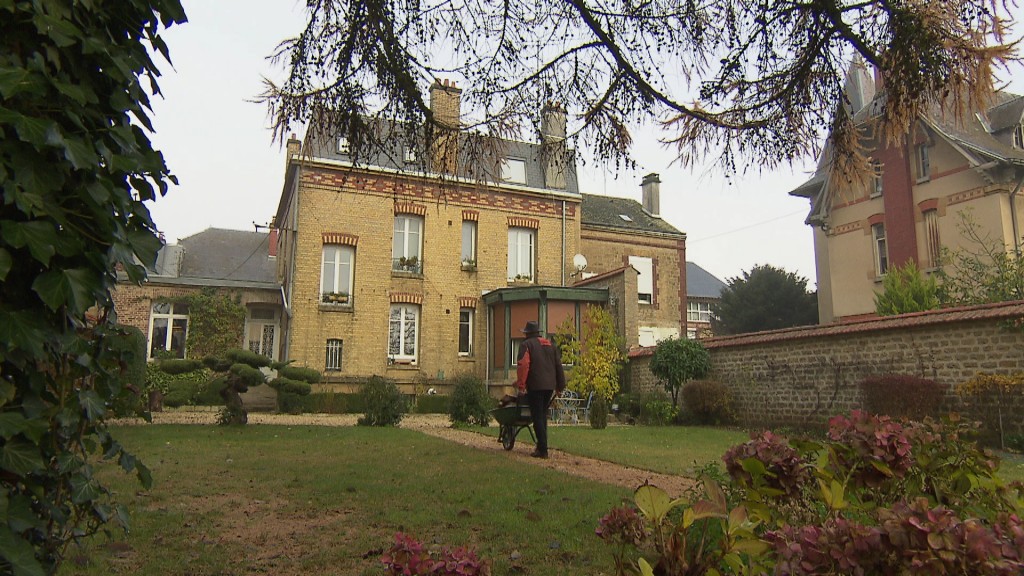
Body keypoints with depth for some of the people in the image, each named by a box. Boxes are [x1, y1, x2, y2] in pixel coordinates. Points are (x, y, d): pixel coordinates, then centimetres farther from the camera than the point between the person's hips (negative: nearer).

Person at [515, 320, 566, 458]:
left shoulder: (526, 345, -1)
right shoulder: (551, 345, 18)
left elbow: (523, 365, -13)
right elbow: (558, 366, 17)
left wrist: (521, 385, -13)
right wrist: (560, 386, 20)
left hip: (535, 386, -6)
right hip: (550, 385, 6)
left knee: (537, 416, -3)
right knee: (543, 415, 18)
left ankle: (543, 449, -6)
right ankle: (541, 445, 21)